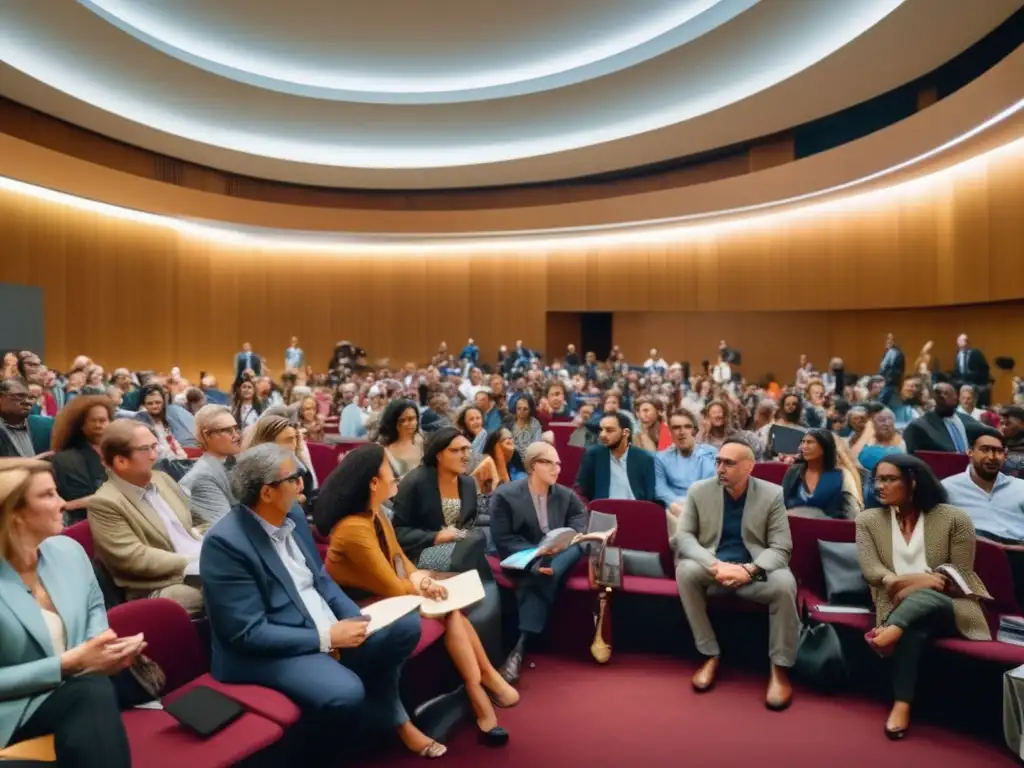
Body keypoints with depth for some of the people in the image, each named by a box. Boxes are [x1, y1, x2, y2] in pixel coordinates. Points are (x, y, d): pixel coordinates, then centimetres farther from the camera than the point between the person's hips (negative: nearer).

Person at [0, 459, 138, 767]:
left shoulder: (67, 549, 1)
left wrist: (100, 645, -3)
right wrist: (68, 664, -20)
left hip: (77, 691, 4)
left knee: (93, 693, -30)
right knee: (91, 693, -33)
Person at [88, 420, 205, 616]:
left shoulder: (162, 479, 15)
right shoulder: (105, 503, -7)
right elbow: (137, 559, -14)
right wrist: (192, 561, -15)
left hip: (206, 563, 8)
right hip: (163, 588, -8)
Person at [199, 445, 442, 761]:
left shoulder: (293, 514, 2)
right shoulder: (225, 542, -21)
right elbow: (248, 633, -22)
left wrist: (356, 620, -7)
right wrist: (326, 638, -21)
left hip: (329, 628, 8)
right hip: (266, 650, -8)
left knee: (406, 625, -1)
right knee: (344, 693, -31)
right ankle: (392, 719, 5)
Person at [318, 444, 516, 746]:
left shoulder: (375, 513, 1)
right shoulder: (355, 529, -28)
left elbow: (398, 558, 7)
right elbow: (392, 587, -22)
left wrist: (418, 577, -13)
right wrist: (422, 583, -5)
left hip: (383, 596, 9)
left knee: (452, 609, -7)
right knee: (450, 612, -14)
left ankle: (485, 678, 0)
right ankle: (485, 680, 1)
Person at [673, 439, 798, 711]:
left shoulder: (772, 494, -4)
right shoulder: (699, 490, -3)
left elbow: (781, 548, -6)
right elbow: (683, 536, -7)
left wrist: (750, 569, -25)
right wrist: (715, 565, -24)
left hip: (755, 571, -1)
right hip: (712, 569, 1)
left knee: (784, 583, -31)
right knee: (686, 570, -30)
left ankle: (779, 668, -10)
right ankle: (711, 656, -13)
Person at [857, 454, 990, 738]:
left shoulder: (954, 519, -1)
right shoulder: (868, 520, 4)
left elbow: (959, 576, -3)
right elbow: (871, 571, -6)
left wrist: (912, 587, -15)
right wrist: (918, 579, -23)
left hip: (949, 605, 0)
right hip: (899, 605, 1)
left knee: (925, 598, -36)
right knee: (913, 629, -35)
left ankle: (890, 632, -54)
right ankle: (902, 704, -37)